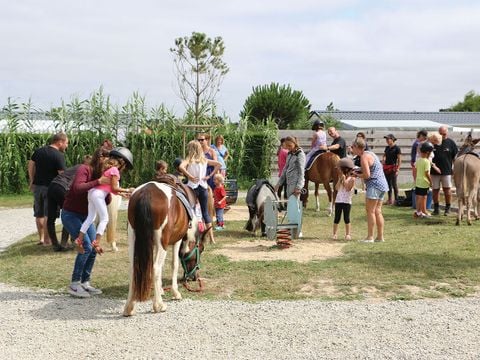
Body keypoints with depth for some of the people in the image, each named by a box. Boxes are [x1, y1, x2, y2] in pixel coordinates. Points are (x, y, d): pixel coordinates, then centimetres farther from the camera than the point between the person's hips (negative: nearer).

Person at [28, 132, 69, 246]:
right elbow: (62, 174, -18)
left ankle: (41, 238, 21)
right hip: (50, 187, -6)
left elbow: (31, 165, 11)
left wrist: (32, 181, 19)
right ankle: (47, 239, 5)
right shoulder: (59, 155, -14)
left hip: (37, 186, 6)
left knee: (39, 213, 14)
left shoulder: (38, 151, 7)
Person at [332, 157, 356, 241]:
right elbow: (337, 188, 1)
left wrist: (344, 179, -16)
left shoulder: (352, 178, -5)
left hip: (347, 201, -4)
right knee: (337, 218, 5)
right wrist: (340, 180, -8)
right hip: (338, 200, 4)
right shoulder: (341, 177, 10)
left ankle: (348, 234, 10)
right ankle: (334, 234, 9)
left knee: (346, 218, 1)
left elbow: (348, 188, -16)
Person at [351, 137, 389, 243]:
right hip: (382, 184, 10)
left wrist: (357, 175, -3)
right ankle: (380, 237, 13)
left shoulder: (364, 157, -13)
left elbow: (367, 175, -19)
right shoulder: (369, 153, 17)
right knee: (377, 211, 11)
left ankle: (370, 237, -4)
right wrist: (359, 171, 15)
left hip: (374, 185, -10)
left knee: (370, 211, -5)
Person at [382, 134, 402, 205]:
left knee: (394, 184, -2)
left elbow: (399, 160, -10)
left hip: (393, 167, -7)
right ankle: (389, 199, 17)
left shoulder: (397, 148, -9)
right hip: (386, 167, 7)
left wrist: (397, 169, -16)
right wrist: (383, 159, 2)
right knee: (388, 184, 10)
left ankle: (396, 199, 6)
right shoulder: (387, 148, 11)